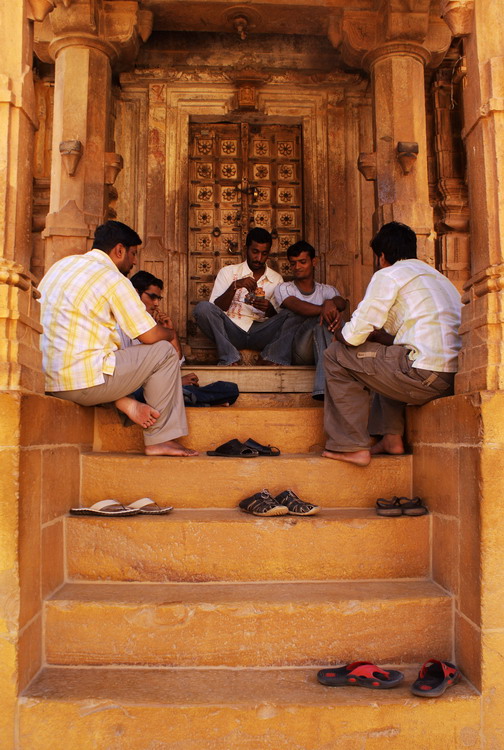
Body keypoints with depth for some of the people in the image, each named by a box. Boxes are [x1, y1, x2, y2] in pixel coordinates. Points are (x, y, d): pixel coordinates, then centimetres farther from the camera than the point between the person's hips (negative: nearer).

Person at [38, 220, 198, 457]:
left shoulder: (64, 264, 17)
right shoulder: (113, 279, -8)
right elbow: (151, 336, -7)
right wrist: (171, 333, 18)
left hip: (47, 380, 9)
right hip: (83, 381, -9)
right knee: (165, 351, 3)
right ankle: (159, 439, 6)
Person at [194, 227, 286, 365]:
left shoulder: (276, 279, 16)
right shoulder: (228, 272, 11)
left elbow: (277, 317, 12)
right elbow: (216, 308, 0)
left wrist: (269, 309, -12)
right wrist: (235, 286, -15)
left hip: (260, 333, 0)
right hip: (231, 332, 0)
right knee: (202, 307, -27)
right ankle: (230, 358, -28)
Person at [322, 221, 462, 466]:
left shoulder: (388, 275, 1)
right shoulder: (439, 277, 27)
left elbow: (354, 335, -3)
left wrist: (341, 334, 19)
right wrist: (376, 334, 31)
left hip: (424, 376, -9)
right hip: (453, 379, 9)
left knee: (337, 355, 6)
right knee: (387, 356, 35)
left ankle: (352, 446, 2)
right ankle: (391, 439, 25)